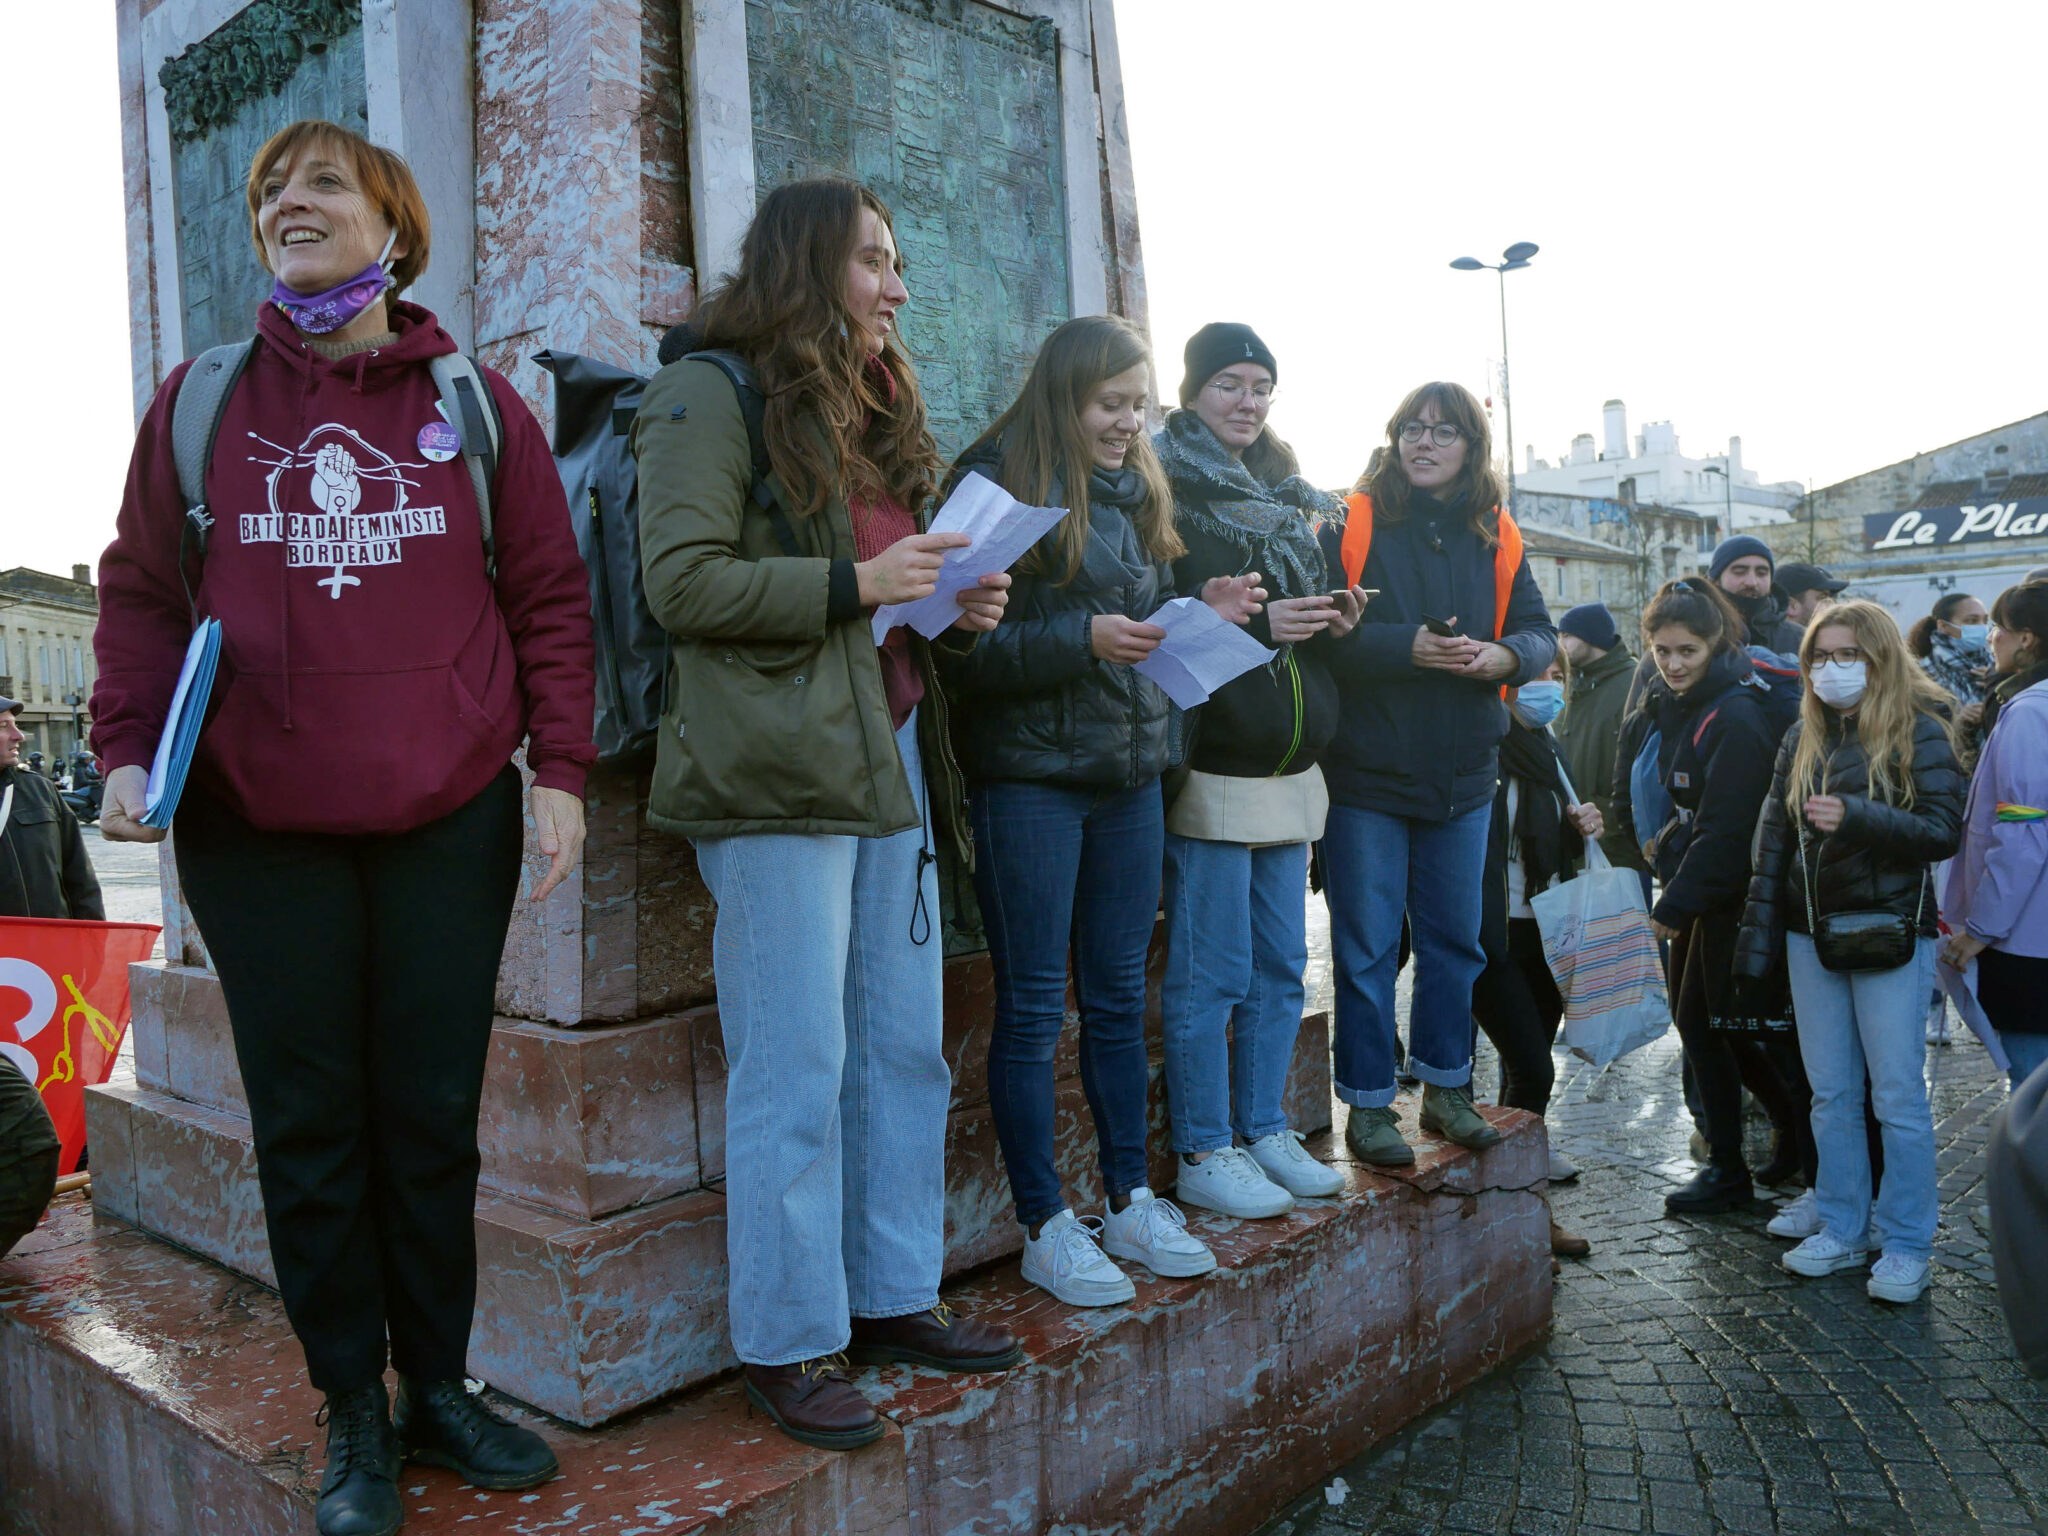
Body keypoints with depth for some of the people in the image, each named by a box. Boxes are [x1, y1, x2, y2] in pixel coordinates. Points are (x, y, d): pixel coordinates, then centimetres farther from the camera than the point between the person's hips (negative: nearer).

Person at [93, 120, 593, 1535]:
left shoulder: (475, 404, 5)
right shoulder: (200, 402, 7)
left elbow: (549, 598, 3)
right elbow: (142, 595, 9)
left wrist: (560, 767, -4)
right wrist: (129, 751, -4)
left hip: (451, 821, 0)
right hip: (258, 832, 1)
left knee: (433, 1122, 9)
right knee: (311, 1129, 8)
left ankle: (439, 1388, 25)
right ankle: (355, 1414, 23)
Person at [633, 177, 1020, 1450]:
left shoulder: (879, 411, 22)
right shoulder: (712, 395, -2)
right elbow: (684, 582, -13)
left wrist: (963, 606, 7)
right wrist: (857, 584, -16)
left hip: (892, 759, 8)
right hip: (779, 771, -8)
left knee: (905, 1052, 11)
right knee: (795, 1072, -2)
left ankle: (895, 1295, 26)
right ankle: (788, 1344, 12)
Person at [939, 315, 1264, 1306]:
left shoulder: (1138, 493, 14)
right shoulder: (997, 485, -8)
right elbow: (968, 648, -14)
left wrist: (1200, 615, 1)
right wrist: (1084, 639, -22)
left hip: (1131, 771, 7)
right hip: (1029, 771, -7)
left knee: (1119, 996, 13)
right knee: (1032, 1005, 2)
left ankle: (1129, 1201, 26)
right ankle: (1046, 1227, 14)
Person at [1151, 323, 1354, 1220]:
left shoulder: (1289, 499, 19)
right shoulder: (1169, 493, -4)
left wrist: (1333, 621, 4)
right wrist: (1253, 623, -21)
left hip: (1289, 768, 8)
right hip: (1214, 766, -7)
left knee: (1281, 968, 12)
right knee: (1211, 974, -3)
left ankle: (1264, 1129, 25)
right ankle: (1202, 1154, 9)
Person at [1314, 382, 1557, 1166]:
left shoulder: (1497, 538, 8)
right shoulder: (1350, 526, -5)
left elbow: (1540, 632, 6)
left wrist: (1504, 655, -16)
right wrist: (1408, 646, -25)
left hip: (1464, 776, 5)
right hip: (1368, 771, -4)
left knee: (1455, 940, 15)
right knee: (1365, 946, 3)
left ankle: (1446, 1086, 31)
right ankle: (1367, 1105, 14)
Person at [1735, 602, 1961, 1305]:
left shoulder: (1918, 731, -5)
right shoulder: (1801, 739, 10)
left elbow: (1943, 831, -13)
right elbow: (1773, 841, 9)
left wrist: (1855, 818, -27)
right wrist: (1757, 936, 4)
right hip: (1812, 933, 5)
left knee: (1898, 1096, 1)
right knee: (1830, 1094, 11)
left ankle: (1905, 1244, 13)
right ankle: (1842, 1230, 21)